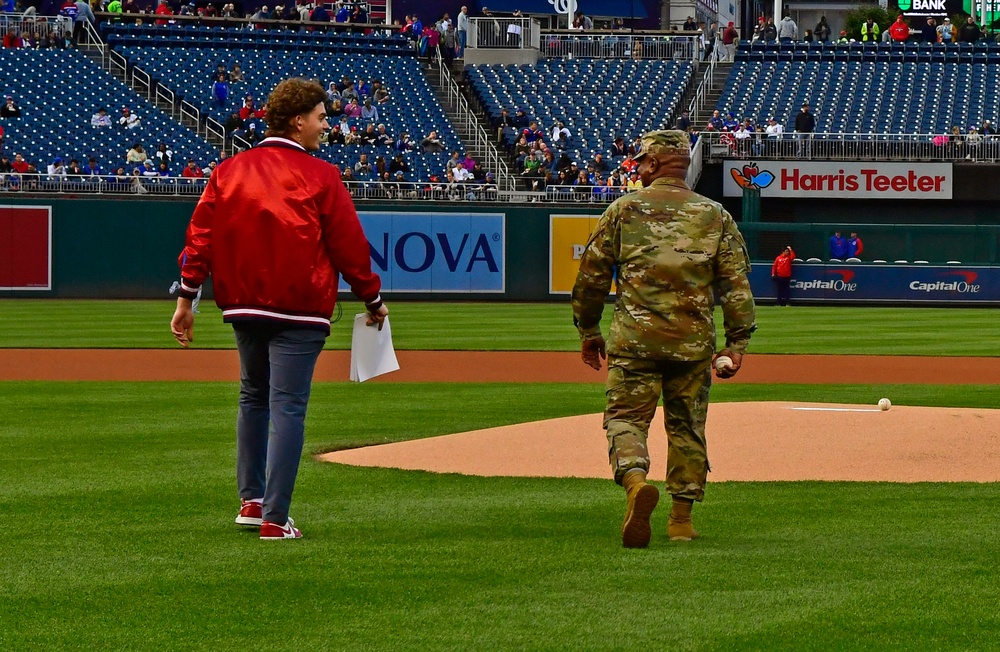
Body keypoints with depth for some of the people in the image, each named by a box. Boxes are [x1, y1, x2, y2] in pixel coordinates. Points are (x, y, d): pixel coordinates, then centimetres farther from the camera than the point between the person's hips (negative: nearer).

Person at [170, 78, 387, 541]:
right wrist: (373, 300, 8)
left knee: (254, 397, 22)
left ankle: (251, 499, 23)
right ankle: (275, 518, -10)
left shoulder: (229, 171, 7)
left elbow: (200, 236, 3)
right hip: (299, 310, -5)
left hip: (243, 306, 5)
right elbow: (349, 245, -4)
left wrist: (186, 297, 5)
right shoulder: (319, 176, -7)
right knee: (288, 407, -5)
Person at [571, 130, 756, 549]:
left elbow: (591, 276, 6)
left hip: (634, 337, -2)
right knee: (687, 425, 12)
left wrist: (588, 330, 17)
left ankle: (635, 482, -32)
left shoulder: (624, 209, 5)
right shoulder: (715, 216, 9)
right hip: (693, 341, 2)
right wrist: (737, 342, 4)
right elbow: (736, 283, 3)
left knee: (626, 417, -3)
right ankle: (682, 518, 14)